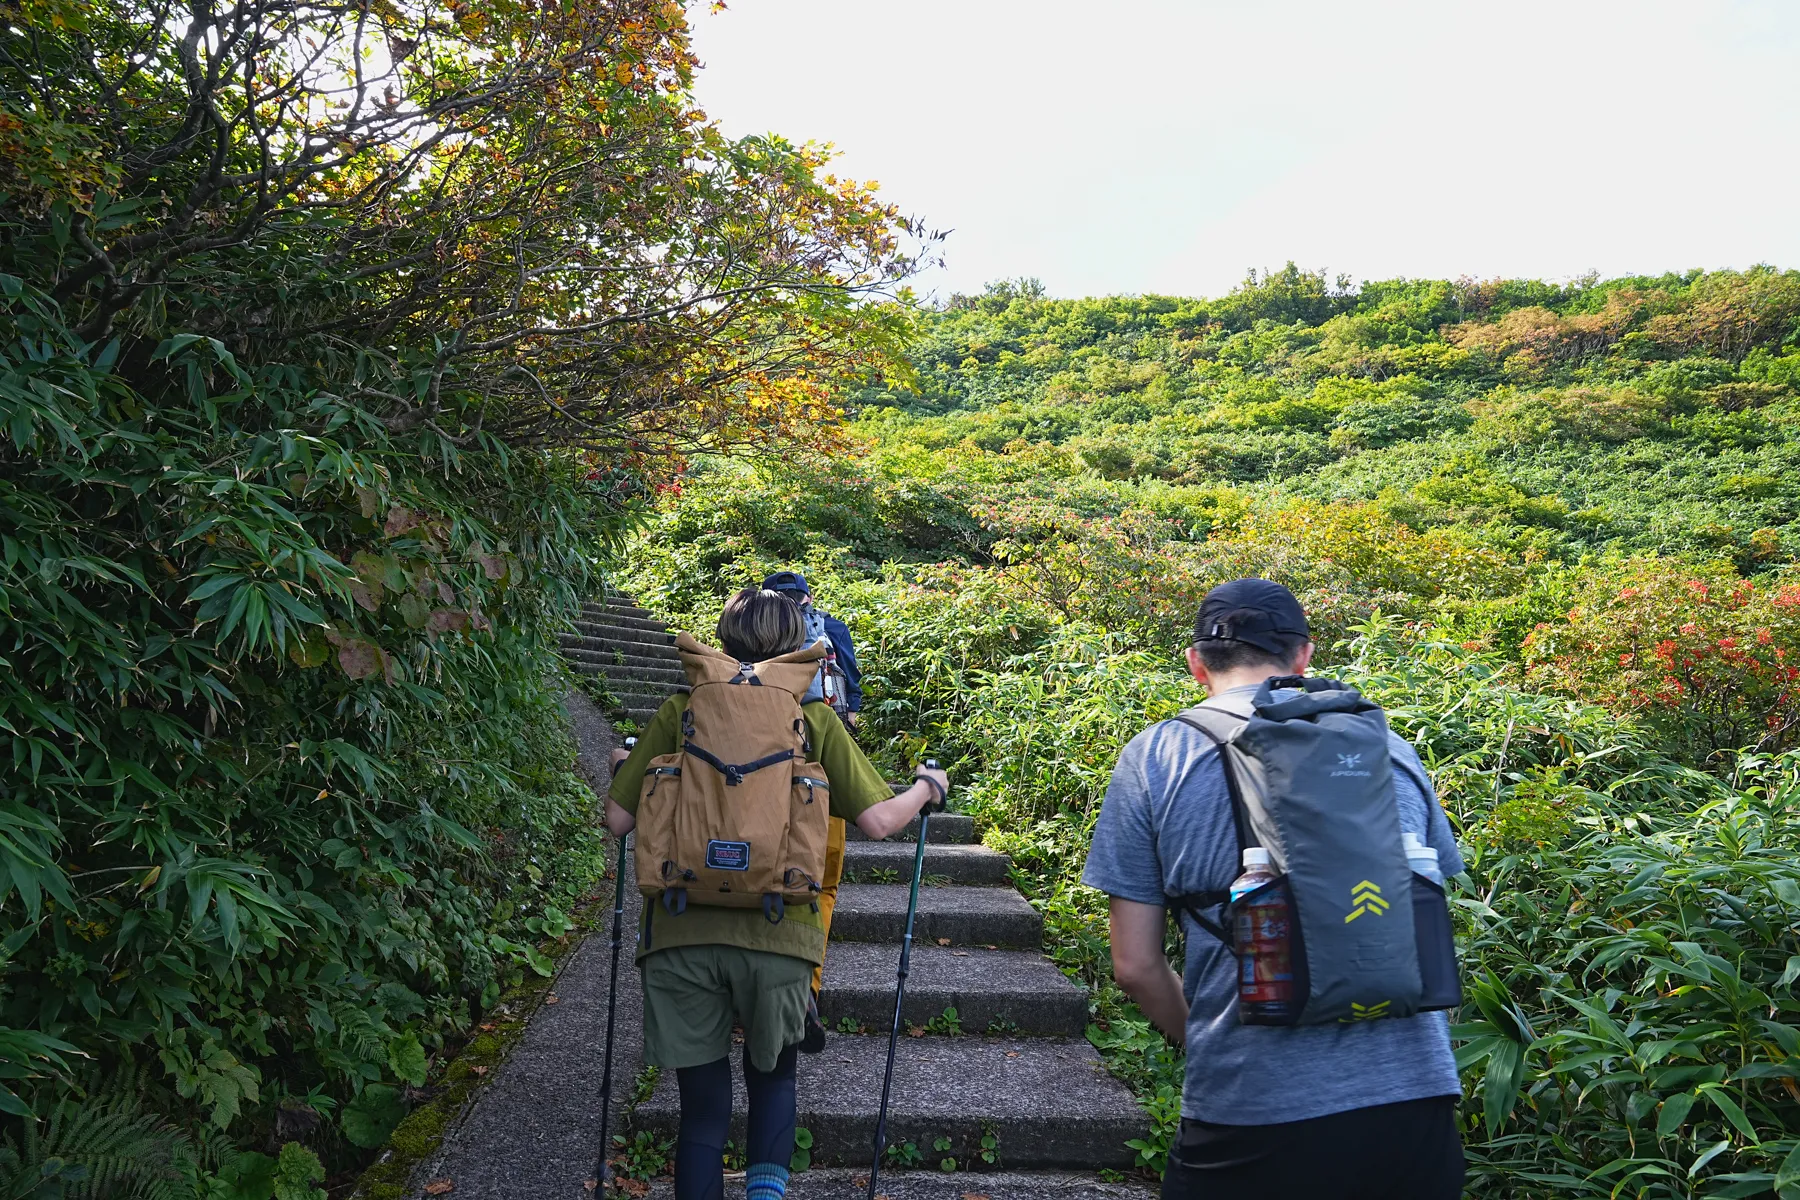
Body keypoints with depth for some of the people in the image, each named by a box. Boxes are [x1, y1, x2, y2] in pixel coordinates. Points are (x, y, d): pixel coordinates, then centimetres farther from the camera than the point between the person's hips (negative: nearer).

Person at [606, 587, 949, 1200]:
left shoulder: (679, 711, 6)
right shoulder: (814, 718, 5)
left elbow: (619, 820, 8)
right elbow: (878, 820, 0)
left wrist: (621, 768, 29)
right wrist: (928, 786, 21)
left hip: (679, 935, 0)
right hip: (777, 936, 0)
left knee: (703, 1104, 13)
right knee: (772, 1074, 23)